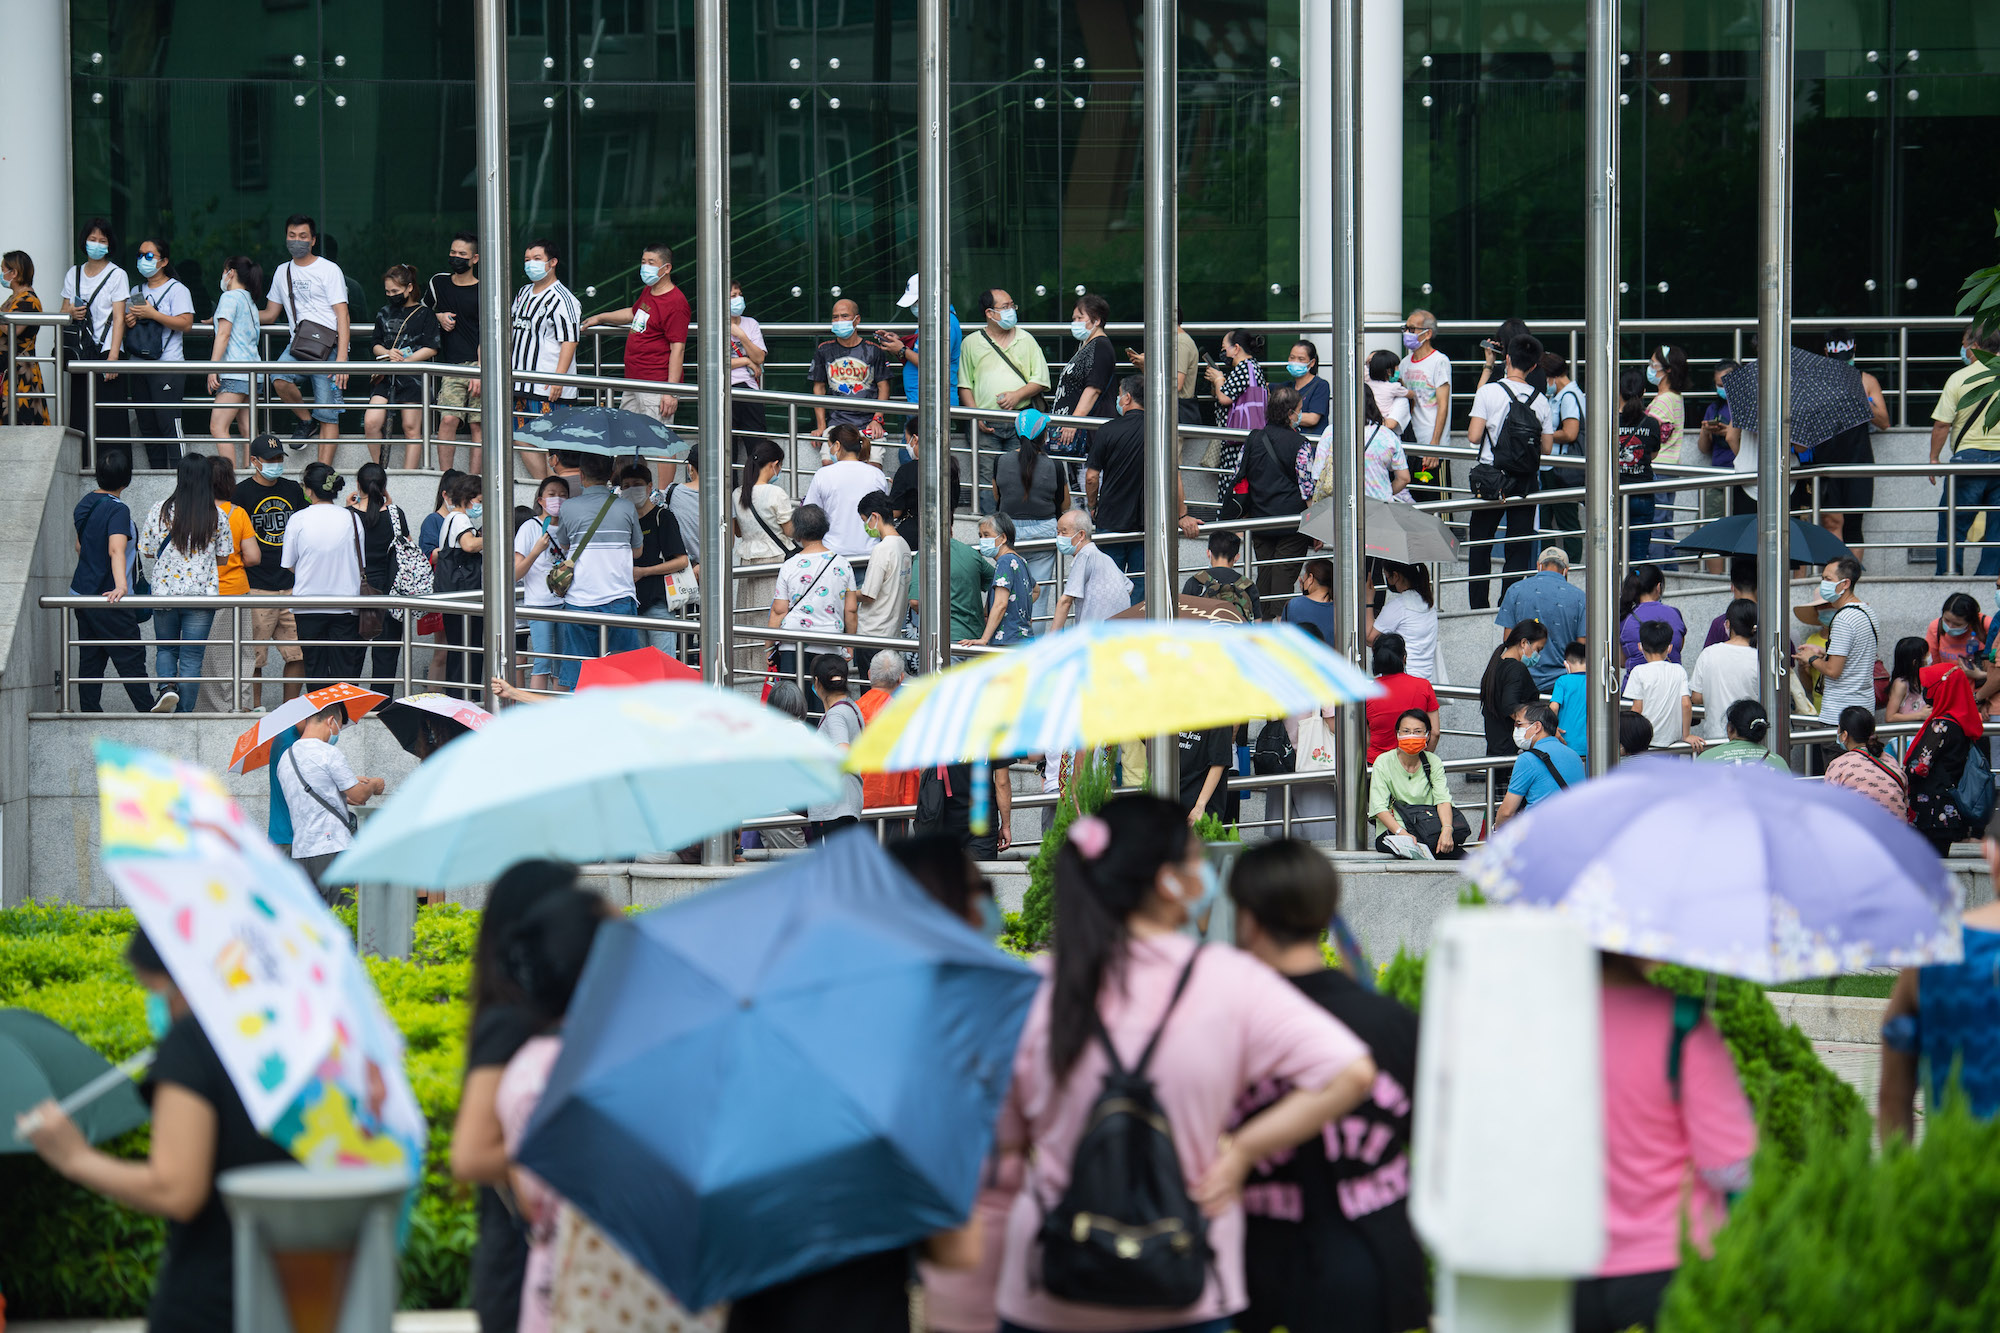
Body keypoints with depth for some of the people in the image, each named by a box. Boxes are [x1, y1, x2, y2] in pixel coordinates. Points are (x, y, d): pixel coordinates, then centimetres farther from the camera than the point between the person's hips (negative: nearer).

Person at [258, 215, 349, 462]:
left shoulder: (329, 270, 1)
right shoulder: (282, 272, 18)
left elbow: (342, 315, -5)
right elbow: (270, 315, 25)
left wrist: (342, 358, -16)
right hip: (298, 345, 4)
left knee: (328, 415, -10)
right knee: (279, 379, -27)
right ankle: (305, 421, 0)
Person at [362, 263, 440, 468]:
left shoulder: (425, 314, 3)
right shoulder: (384, 314, 18)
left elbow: (431, 349, -3)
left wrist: (403, 361, -12)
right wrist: (388, 353, -3)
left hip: (414, 376, -4)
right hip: (386, 378, 4)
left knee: (411, 428, -4)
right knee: (370, 423, -10)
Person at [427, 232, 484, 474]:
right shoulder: (438, 283, 11)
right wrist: (439, 317, 7)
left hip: (480, 364, -2)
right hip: (451, 366, 2)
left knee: (478, 425, -3)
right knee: (448, 419, -13)